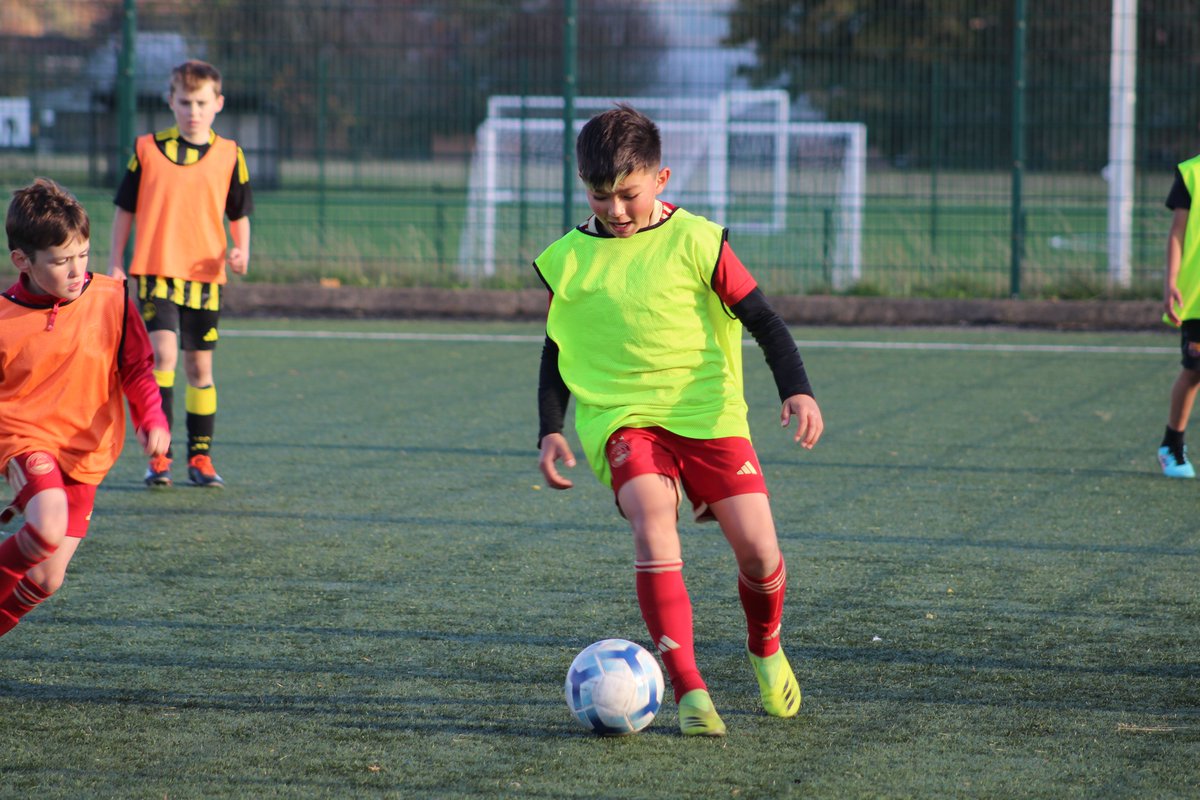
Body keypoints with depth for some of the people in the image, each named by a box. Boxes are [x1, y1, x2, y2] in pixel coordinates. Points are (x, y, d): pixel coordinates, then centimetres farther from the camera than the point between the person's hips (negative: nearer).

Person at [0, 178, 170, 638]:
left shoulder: (111, 300, -3)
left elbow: (137, 369, 6)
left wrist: (151, 419, -11)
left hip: (84, 456, 3)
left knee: (46, 579, 0)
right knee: (49, 529, -33)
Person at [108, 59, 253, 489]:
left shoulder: (229, 155, 5)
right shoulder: (147, 150, 1)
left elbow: (239, 215, 13)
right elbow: (125, 209, 8)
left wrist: (240, 250, -5)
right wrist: (115, 262, 4)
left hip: (206, 276, 2)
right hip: (155, 271, -2)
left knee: (199, 366, 8)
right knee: (164, 353, -18)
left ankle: (200, 457, 19)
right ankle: (158, 455, -16)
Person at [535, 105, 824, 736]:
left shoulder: (695, 242, 0)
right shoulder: (567, 260, 7)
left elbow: (761, 318, 2)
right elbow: (556, 354, 19)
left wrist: (797, 390, -11)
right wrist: (550, 431, 7)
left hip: (707, 411, 0)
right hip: (621, 419, 0)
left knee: (757, 547, -9)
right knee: (653, 526, -27)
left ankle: (765, 648, 26)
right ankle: (690, 692, -27)